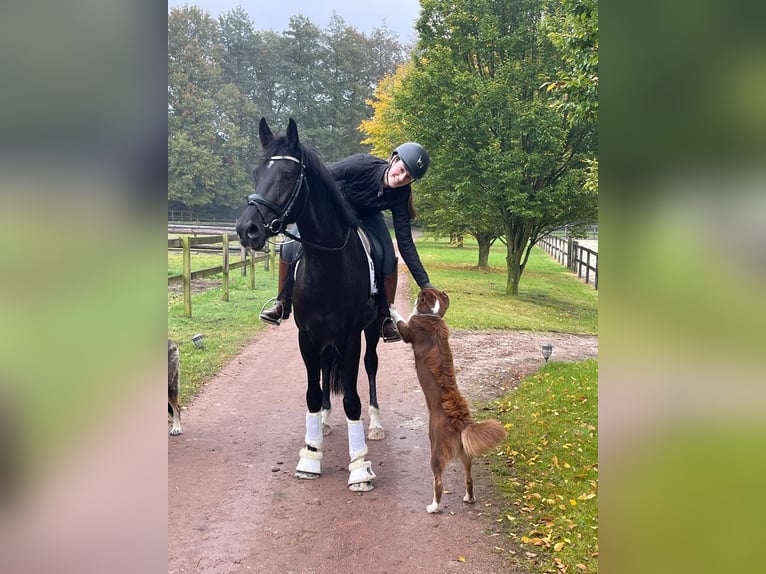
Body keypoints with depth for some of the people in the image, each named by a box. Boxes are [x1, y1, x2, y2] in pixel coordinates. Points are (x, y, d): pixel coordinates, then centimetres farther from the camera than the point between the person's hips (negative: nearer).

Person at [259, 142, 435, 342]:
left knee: (388, 258, -22)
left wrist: (425, 283, -26)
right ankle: (283, 304, 2)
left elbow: (405, 243, -22)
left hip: (367, 216, 1)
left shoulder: (401, 195, -27)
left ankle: (386, 316, -5)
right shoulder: (362, 164, -36)